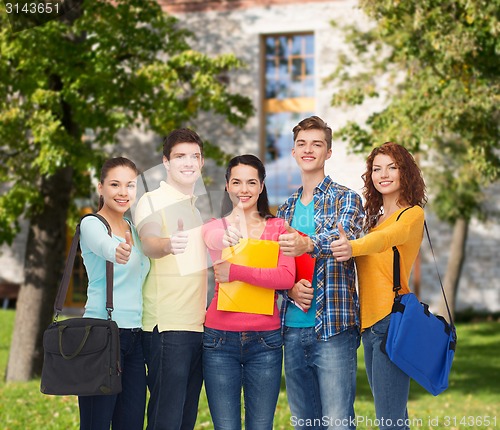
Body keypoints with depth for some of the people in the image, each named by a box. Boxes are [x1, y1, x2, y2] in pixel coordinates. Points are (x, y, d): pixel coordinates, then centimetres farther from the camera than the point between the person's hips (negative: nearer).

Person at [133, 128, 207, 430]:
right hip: (167, 326, -7)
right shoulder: (152, 201, -6)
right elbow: (148, 244, -26)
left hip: (200, 324, 7)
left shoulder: (200, 205, 16)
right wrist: (167, 245, -47)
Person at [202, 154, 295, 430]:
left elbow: (286, 277, -10)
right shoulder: (213, 228, 8)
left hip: (265, 339, 0)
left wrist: (236, 272, -17)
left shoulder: (278, 228, 5)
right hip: (220, 338, 0)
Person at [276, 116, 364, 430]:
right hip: (293, 328, 6)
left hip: (333, 327, -5)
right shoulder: (286, 209, 17)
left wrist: (308, 245, -44)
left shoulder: (346, 199, 0)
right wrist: (291, 288, -8)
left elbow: (345, 236, -22)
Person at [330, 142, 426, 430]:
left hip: (391, 320, -7)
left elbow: (387, 238, -26)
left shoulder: (412, 214, -6)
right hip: (369, 323, 8)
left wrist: (353, 248, -44)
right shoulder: (374, 217, 19)